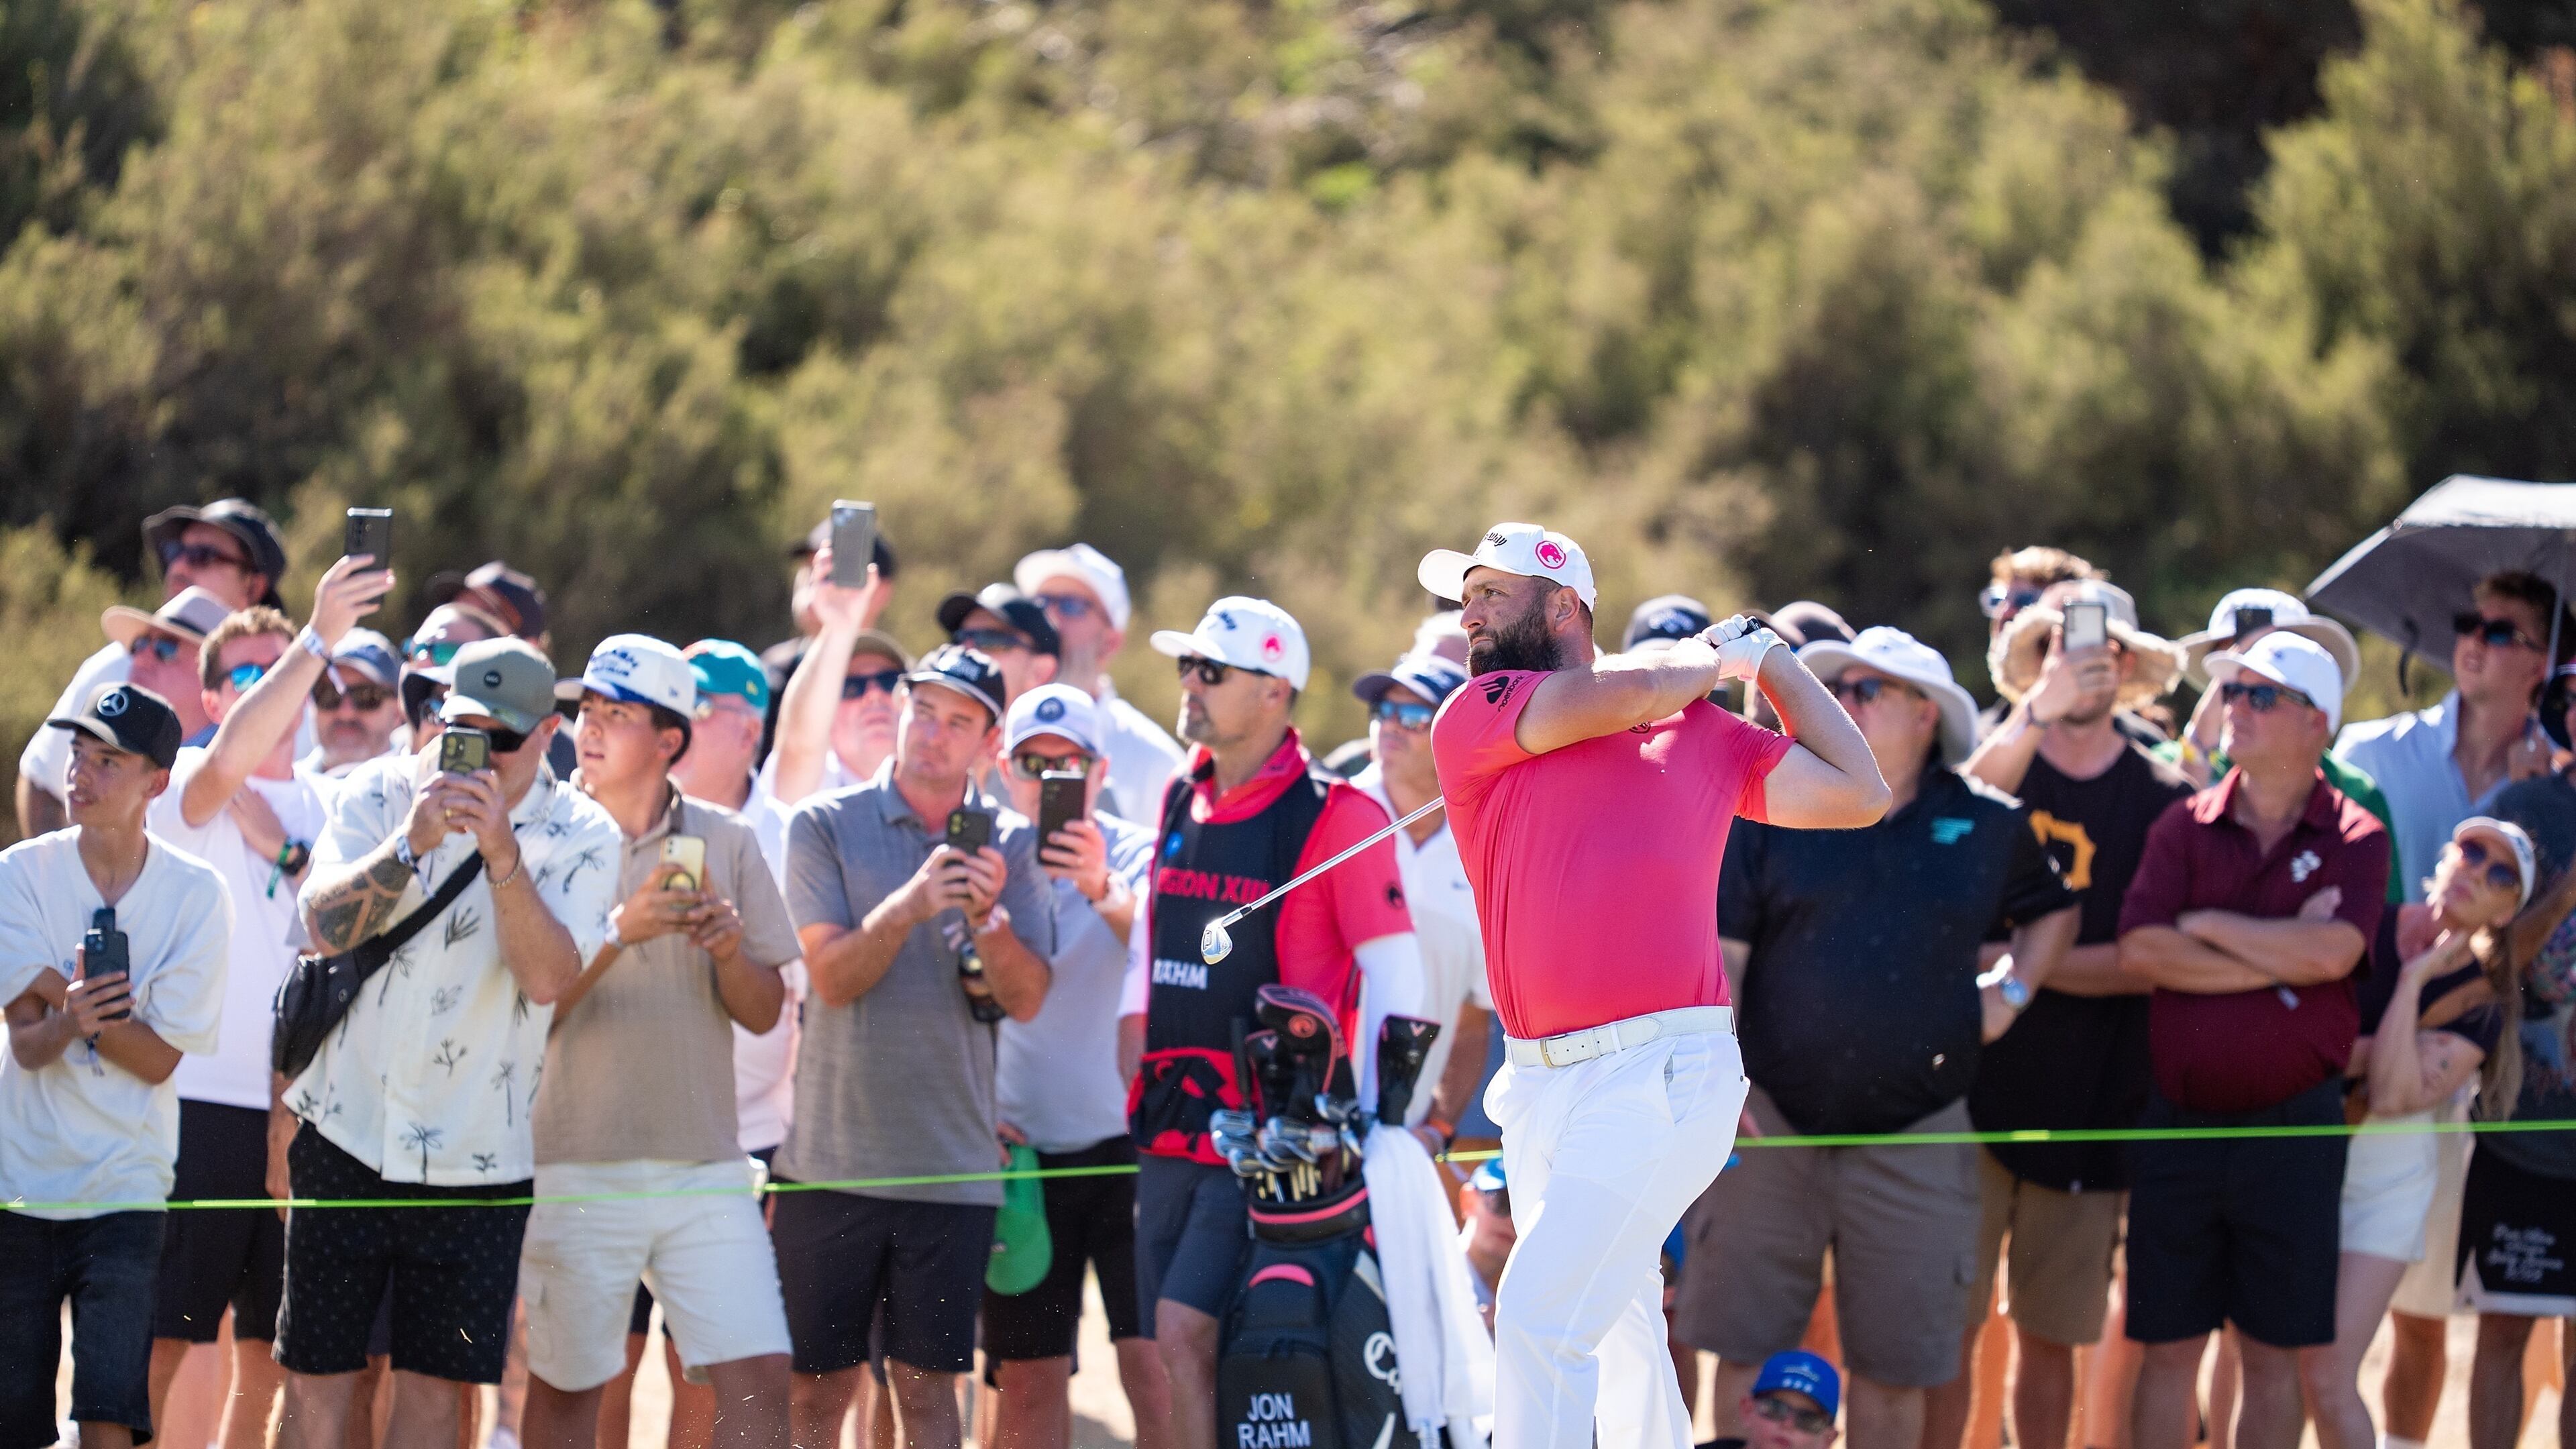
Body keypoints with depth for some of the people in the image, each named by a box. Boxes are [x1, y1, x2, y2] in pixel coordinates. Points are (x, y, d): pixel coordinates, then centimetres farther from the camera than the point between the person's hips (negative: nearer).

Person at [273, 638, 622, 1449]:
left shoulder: (580, 837, -3)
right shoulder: (380, 795, 0)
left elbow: (548, 978, -17)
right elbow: (324, 927, -13)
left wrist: (502, 851, -27)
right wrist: (412, 844, -27)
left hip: (477, 1158, 0)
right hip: (350, 1131, 0)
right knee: (319, 1381, 1)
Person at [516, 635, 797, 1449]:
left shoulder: (725, 842, 8)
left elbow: (764, 1012, 9)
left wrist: (729, 949, -11)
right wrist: (621, 932, -20)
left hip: (704, 1167, 2)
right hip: (575, 1164, -2)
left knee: (760, 1377, -6)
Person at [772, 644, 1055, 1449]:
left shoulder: (1011, 846, 6)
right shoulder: (826, 827, 1)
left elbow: (1026, 998, -1)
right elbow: (833, 976, -9)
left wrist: (987, 917, -19)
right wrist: (911, 906, -25)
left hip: (952, 1166, 1)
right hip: (831, 1159, -1)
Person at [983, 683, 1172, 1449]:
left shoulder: (1135, 855, -3)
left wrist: (1105, 890, -42)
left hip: (1125, 1136, -3)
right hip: (1022, 1151, 3)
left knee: (1150, 1359, -11)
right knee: (1027, 1378, 3)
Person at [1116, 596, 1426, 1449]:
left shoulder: (1336, 817, -10)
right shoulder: (1181, 802, 13)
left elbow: (1395, 974, -10)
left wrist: (1364, 1120, -13)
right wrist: (1134, 1052, 16)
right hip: (1173, 1123, 7)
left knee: (1187, 1332, -18)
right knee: (1176, 1350, 5)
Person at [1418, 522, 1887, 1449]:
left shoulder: (1700, 730, 11)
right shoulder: (1474, 721, 9)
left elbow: (1858, 795, 15)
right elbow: (1620, 698, -5)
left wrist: (1771, 661, 19)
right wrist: (1716, 660, 13)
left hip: (1666, 1078, -3)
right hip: (1540, 1085, 3)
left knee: (1540, 1314, -17)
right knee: (1614, 1331, 12)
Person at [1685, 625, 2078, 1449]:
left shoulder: (1987, 827, 7)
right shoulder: (1774, 811, 2)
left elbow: (2054, 911, 26)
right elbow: (1720, 954, -1)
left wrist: (2014, 989, 9)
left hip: (1915, 1134, 1)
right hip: (1771, 1128, -1)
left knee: (1894, 1365, 5)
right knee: (1747, 1350, 0)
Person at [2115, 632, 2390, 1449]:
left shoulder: (2354, 840, 0)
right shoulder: (2185, 829, 6)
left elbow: (2333, 952, -18)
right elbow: (2140, 951, -9)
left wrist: (2207, 925, -8)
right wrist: (2281, 958, -11)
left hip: (2294, 1127, -2)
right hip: (2180, 1126, 2)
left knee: (2278, 1356, 4)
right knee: (2168, 1349, 5)